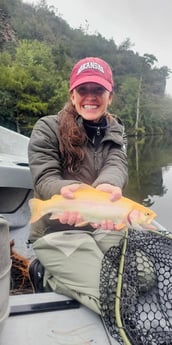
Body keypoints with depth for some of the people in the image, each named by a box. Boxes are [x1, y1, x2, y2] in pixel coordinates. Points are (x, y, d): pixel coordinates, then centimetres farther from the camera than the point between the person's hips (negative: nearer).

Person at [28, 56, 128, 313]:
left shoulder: (115, 132, 7)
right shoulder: (47, 129, -7)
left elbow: (117, 164, -13)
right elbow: (44, 179, -17)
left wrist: (108, 185, -40)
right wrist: (68, 191, -43)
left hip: (103, 226, 6)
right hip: (59, 231, -5)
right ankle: (47, 274, 10)